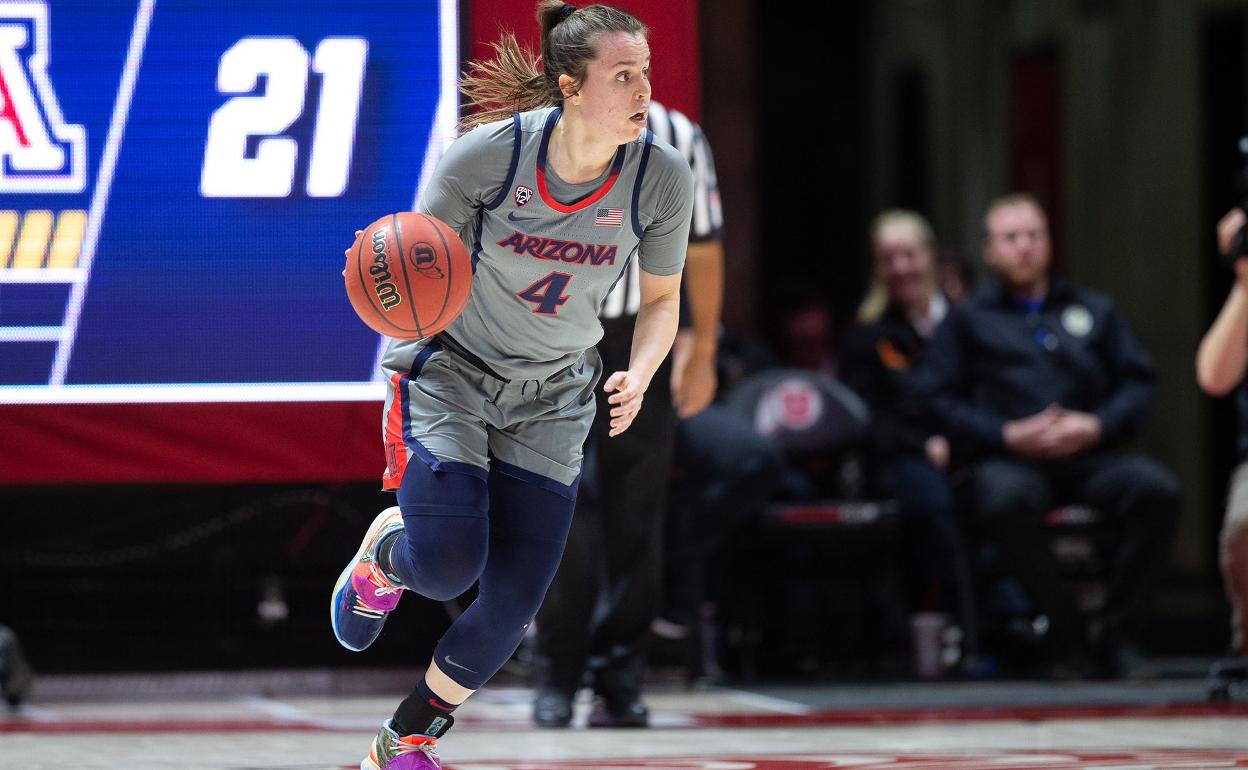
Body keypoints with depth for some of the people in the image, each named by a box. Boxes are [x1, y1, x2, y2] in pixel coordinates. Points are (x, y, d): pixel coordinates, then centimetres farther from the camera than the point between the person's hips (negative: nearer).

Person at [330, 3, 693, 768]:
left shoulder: (664, 177, -16)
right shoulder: (490, 153, -23)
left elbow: (661, 298, 0)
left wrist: (637, 378, -19)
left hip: (551, 400, 3)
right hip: (450, 368, -3)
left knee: (513, 604, -2)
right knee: (446, 568, -18)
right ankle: (385, 551, 21)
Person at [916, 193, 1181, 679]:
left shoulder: (1095, 310, 25)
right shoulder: (969, 320, 17)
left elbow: (1138, 382, 15)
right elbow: (937, 399, 4)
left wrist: (1098, 425, -6)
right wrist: (1007, 435, -9)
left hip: (1089, 456, 2)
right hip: (1008, 459, -2)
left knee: (1158, 489, -30)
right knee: (1003, 499, -40)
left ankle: (1119, 635, -23)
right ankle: (1068, 636, -28)